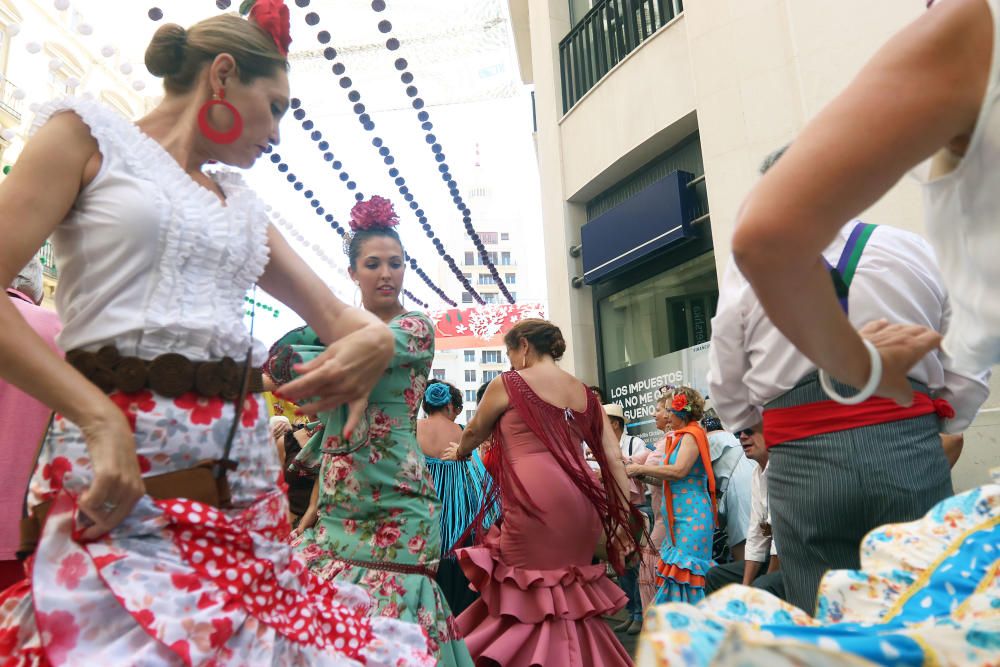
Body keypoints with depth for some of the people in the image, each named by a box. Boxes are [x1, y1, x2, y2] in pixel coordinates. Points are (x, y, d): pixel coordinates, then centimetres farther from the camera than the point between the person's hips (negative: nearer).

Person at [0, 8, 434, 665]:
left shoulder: (242, 203, 21)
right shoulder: (90, 133, 6)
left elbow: (334, 312, 19)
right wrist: (101, 420, -17)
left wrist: (374, 335, -5)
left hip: (244, 462, 6)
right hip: (120, 461, -5)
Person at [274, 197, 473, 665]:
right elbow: (330, 422, 16)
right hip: (338, 501, 6)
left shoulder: (414, 328, -6)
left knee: (388, 612, -3)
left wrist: (281, 358, -6)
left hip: (391, 503, -6)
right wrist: (317, 501, 12)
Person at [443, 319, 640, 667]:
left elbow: (473, 433, 19)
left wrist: (459, 452, 41)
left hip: (535, 503, -6)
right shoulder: (584, 392, 17)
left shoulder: (506, 384, 4)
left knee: (528, 598, 4)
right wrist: (623, 519, 14)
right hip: (579, 507, 7)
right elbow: (614, 456, 12)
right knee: (565, 599, 17)